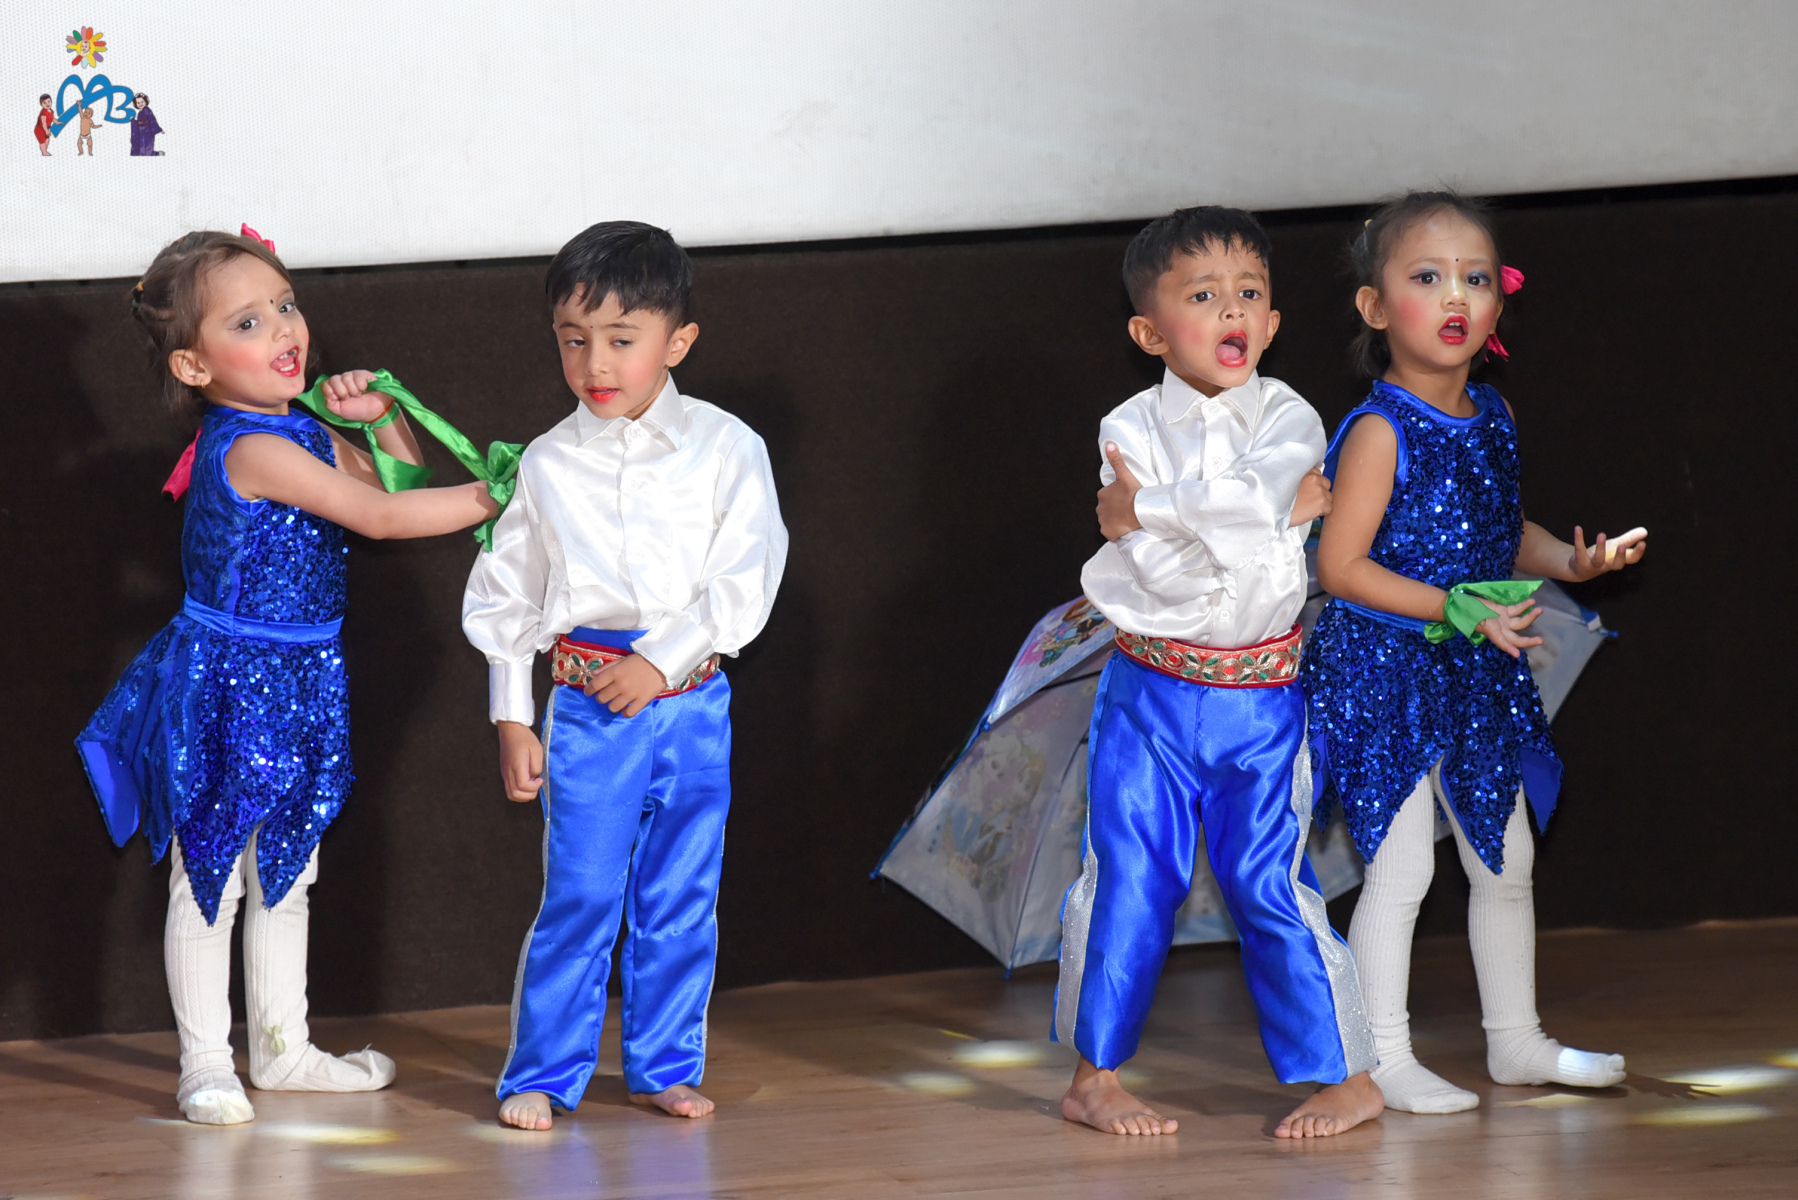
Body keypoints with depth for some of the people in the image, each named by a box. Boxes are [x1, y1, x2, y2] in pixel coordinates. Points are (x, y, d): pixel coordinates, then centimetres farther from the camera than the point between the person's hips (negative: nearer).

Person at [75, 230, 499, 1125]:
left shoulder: (303, 434, 5)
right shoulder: (251, 448, -24)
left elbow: (396, 487, 17)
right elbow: (379, 518, -24)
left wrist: (383, 416, 1)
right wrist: (490, 499, -18)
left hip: (298, 682, 9)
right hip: (226, 684, -9)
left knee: (285, 871, 18)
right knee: (211, 875, 1)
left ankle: (282, 1047, 29)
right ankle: (206, 1060, 8)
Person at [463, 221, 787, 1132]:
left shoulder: (724, 449, -1)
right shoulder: (546, 465, 3)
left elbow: (747, 578, -6)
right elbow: (506, 596, 9)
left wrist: (662, 661, -14)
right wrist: (511, 718, 6)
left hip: (691, 704, 1)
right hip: (585, 707, -1)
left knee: (680, 899, 8)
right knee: (578, 894, -4)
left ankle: (664, 1066, 21)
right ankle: (543, 1073, 5)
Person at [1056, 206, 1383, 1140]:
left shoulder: (1288, 420, 0)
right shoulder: (1131, 429, -1)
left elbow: (1252, 495, -23)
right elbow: (1156, 573, -14)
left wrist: (1144, 509, -18)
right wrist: (1275, 512, -14)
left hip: (1261, 702, -1)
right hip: (1150, 696, 1)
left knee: (1270, 884, -1)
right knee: (1127, 879, 1)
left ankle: (1347, 1073, 9)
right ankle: (1094, 1073, 14)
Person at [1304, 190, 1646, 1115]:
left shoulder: (1493, 418, 5)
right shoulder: (1379, 433, -18)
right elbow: (1340, 566, -19)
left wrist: (1568, 560, 0)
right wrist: (1453, 607, -23)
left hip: (1476, 674, 8)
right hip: (1385, 673, -8)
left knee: (1505, 858, 15)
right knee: (1399, 865, -4)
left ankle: (1515, 1039, 28)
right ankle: (1384, 1057, 6)